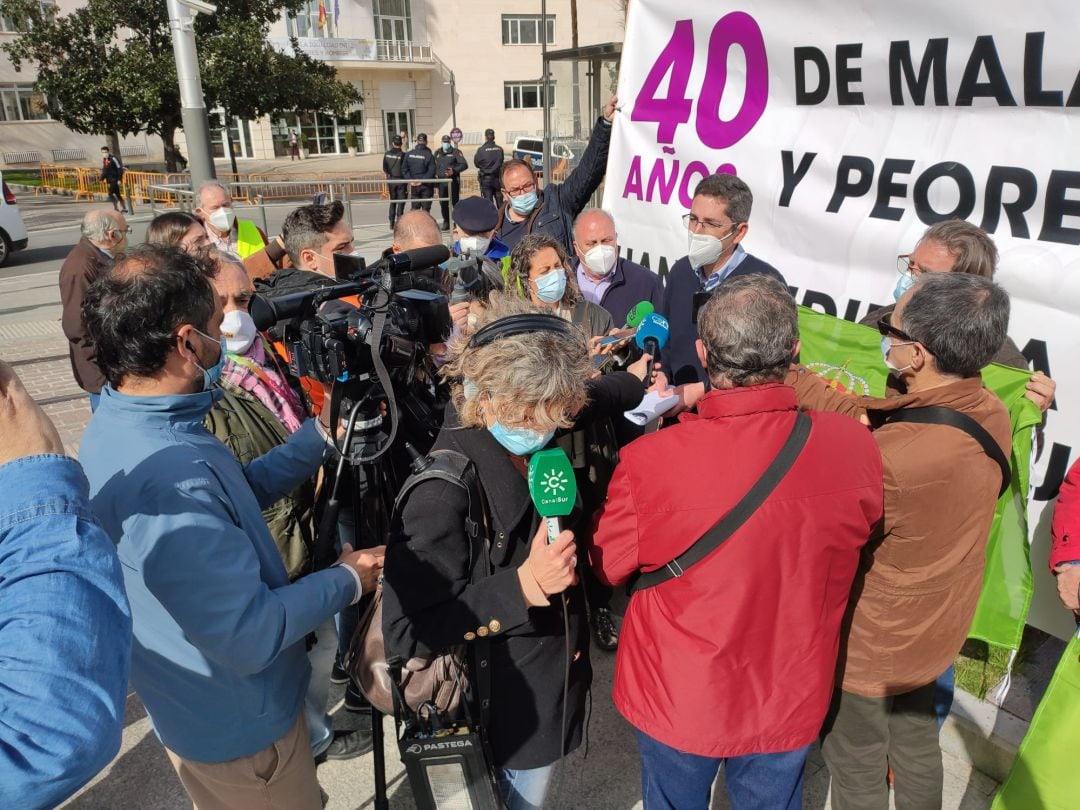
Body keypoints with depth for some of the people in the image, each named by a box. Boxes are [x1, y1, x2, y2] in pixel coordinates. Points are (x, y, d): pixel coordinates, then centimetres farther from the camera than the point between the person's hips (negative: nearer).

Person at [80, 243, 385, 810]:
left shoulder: (118, 424, -4)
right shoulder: (165, 477, -38)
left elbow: (235, 494, 7)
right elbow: (250, 636, -33)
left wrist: (322, 435, 2)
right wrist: (346, 581, -17)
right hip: (237, 723, -9)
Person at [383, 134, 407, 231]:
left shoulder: (387, 154, 2)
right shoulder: (403, 155, -11)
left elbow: (384, 170, 5)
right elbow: (405, 171, -12)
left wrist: (387, 184, 15)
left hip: (391, 180, 4)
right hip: (401, 180, -4)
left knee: (392, 202, 13)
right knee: (401, 203, 1)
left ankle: (392, 224, 14)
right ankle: (399, 222, -2)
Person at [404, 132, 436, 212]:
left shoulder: (408, 154, 2)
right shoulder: (429, 155, -10)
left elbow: (404, 169, -2)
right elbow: (431, 171, -17)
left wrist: (410, 180, -5)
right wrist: (422, 180, -13)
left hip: (413, 185, 3)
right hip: (426, 186, -3)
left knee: (414, 208, 11)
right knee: (426, 209, 2)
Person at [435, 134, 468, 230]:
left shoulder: (456, 152, 1)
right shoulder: (437, 153, 16)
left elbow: (464, 164, -8)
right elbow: (434, 167, 18)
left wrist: (454, 171, -20)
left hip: (453, 181, -4)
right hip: (441, 181, 4)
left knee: (455, 202, -3)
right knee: (443, 203, 4)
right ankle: (446, 222, 15)